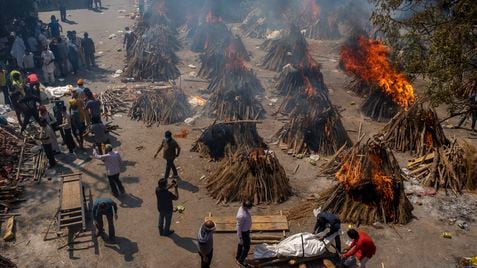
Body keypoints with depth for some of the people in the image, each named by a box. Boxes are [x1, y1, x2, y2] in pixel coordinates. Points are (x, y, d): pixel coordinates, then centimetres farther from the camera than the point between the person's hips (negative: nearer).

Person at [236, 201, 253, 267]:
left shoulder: (243, 208, -10)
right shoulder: (241, 215, -38)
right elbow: (239, 227, -27)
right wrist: (240, 238, -18)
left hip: (246, 230, 9)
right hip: (244, 232, -9)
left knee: (241, 244, 27)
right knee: (247, 247, 9)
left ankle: (238, 257, 48)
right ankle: (241, 260, 30)